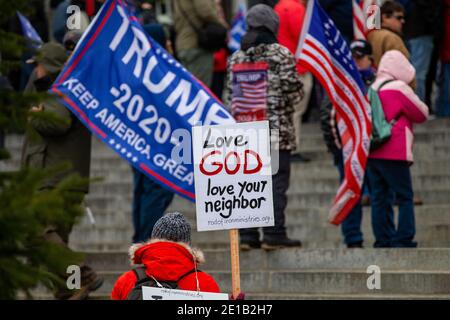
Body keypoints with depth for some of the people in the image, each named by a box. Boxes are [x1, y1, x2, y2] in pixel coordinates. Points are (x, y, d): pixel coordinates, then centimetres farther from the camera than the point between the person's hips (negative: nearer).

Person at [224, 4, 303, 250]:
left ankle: (247, 236, 5)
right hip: (277, 130, -5)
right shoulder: (280, 55, -7)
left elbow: (230, 95, 11)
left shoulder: (236, 58, 9)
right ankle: (274, 235, -5)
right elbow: (293, 91, -8)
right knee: (276, 183, -2)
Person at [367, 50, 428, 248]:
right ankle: (403, 240, -6)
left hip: (371, 154, 7)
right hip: (394, 155, -7)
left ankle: (383, 240, 9)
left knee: (379, 198, 9)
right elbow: (421, 114, -1)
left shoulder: (371, 89, 11)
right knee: (405, 198, 0)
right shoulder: (399, 88, -8)